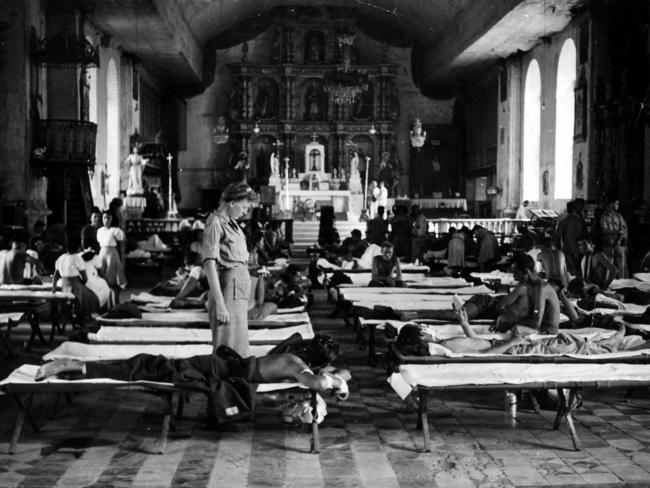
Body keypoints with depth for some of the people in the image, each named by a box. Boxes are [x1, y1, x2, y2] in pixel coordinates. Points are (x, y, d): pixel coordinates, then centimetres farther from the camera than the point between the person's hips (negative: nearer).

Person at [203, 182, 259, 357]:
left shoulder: (232, 223, 17)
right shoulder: (215, 224, -11)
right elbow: (209, 265, -17)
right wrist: (220, 304, -22)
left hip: (240, 294, 10)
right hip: (228, 292, -10)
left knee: (240, 349, 13)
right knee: (229, 351, -8)